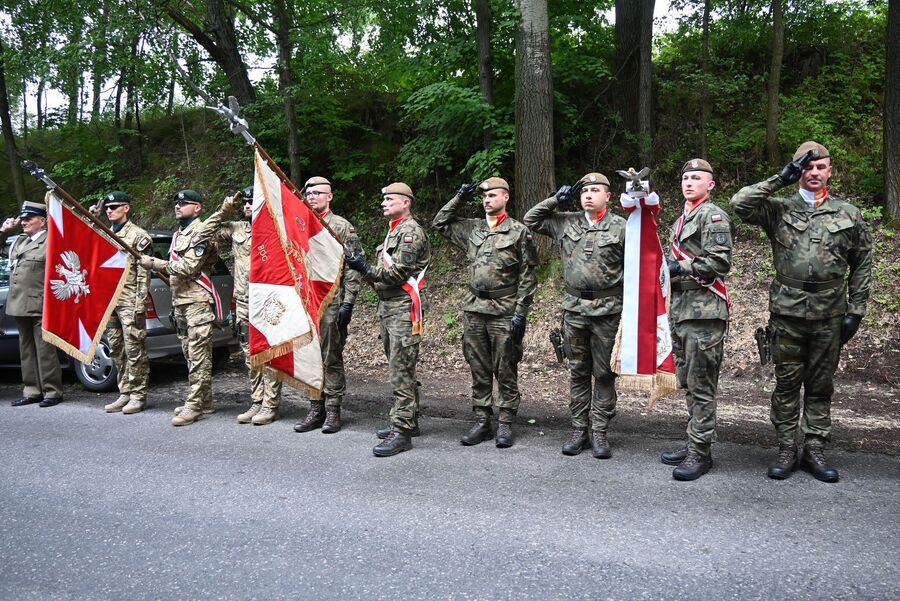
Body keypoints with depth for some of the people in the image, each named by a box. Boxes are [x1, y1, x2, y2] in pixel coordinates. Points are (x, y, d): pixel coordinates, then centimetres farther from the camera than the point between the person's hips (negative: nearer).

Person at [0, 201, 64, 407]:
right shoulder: (19, 241, 16)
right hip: (19, 305, 8)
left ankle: (52, 392, 3)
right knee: (27, 351, 13)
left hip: (39, 306, -8)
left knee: (45, 350, -4)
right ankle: (31, 391, 21)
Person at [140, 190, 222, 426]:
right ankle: (204, 401, 18)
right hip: (179, 300, 10)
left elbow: (189, 267, -17)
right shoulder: (178, 234, 22)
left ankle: (194, 405, -8)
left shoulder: (201, 232, -9)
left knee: (198, 354, -9)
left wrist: (155, 264, -12)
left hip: (198, 300, -10)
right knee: (190, 353, 11)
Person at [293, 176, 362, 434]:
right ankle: (315, 409, 18)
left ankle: (333, 411, 9)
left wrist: (348, 303, -14)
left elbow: (353, 270, -7)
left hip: (332, 303, -5)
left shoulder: (343, 227, -2)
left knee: (332, 359, 0)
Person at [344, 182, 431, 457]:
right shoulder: (392, 232, 20)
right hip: (387, 306, 10)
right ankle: (408, 420, 25)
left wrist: (365, 268, -21)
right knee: (399, 369, 15)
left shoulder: (411, 231, -10)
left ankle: (402, 432, -9)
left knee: (401, 372, -11)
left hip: (404, 309, -10)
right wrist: (361, 266, 6)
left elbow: (398, 273, -18)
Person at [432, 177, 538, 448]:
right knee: (479, 371, 9)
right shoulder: (472, 229, 12)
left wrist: (521, 312, -11)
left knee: (505, 372, 3)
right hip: (474, 311, 5)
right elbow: (440, 223, 22)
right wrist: (459, 199, 11)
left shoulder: (519, 232, -2)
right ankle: (482, 422, 18)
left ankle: (505, 425, 12)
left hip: (504, 313, -5)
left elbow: (527, 275, -5)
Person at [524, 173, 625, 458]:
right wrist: (556, 201, 4)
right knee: (578, 372, 9)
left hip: (608, 310, -3)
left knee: (604, 374, 3)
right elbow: (530, 220, 17)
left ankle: (600, 432, 12)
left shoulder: (621, 227, -1)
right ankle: (579, 430, 18)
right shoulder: (565, 222, 8)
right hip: (574, 308, 3)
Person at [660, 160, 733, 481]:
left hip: (704, 312, -9)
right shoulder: (682, 219, 21)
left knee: (701, 385, -5)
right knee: (688, 383, 14)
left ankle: (700, 452, 1)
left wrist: (681, 267, -17)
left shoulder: (713, 216, -8)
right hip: (680, 310, 10)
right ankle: (693, 442, 23)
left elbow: (720, 261, -18)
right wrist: (667, 268, 10)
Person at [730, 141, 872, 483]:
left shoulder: (848, 214, 6)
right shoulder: (779, 209, 3)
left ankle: (815, 451, 20)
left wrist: (856, 311, 4)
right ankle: (786, 451, 16)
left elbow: (862, 265, 10)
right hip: (787, 313, -1)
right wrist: (781, 180, -11)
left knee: (820, 385, 10)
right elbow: (739, 203, -13)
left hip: (829, 315, 1)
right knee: (787, 383, 6)